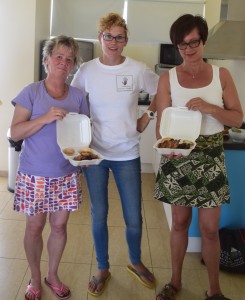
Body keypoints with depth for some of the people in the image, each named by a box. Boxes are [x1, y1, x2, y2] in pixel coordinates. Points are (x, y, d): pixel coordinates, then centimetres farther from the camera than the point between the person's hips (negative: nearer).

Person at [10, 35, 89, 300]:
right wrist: (46, 118, -23)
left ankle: (52, 275, 36)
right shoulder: (31, 92, -6)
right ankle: (35, 279, 33)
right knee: (35, 227, 10)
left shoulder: (78, 96, 3)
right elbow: (15, 132, -10)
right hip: (34, 175, -2)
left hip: (67, 175, 3)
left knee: (59, 226, 13)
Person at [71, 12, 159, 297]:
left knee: (134, 218, 8)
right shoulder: (86, 70, -3)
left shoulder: (138, 70, -4)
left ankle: (135, 262, 37)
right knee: (98, 215, 11)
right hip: (95, 153, 1)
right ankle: (103, 269, 32)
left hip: (127, 155, 0)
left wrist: (147, 117, 1)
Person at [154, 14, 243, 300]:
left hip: (210, 158, 0)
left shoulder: (221, 75, 0)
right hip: (178, 157, 0)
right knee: (180, 221, 12)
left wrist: (208, 107, -19)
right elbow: (162, 121, -6)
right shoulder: (167, 78, -2)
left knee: (210, 228, 4)